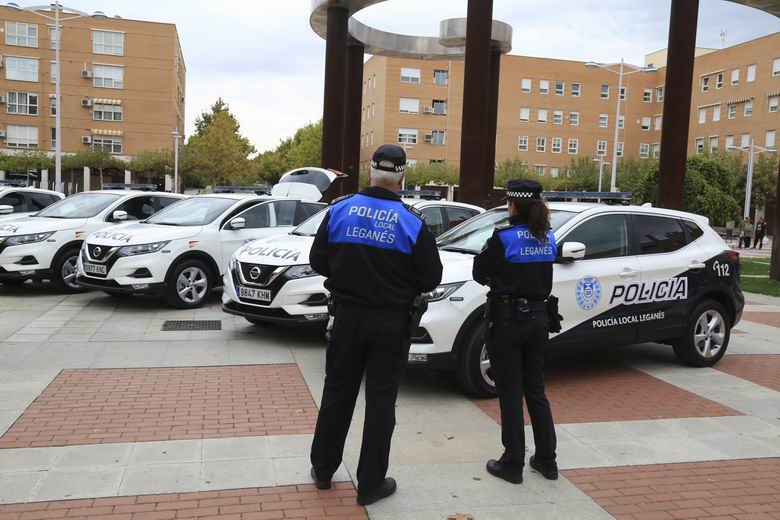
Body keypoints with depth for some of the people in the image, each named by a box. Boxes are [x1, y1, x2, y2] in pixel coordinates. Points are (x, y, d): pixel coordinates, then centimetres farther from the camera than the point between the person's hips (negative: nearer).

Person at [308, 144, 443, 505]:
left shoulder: (340, 210, -5)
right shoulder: (412, 221, -10)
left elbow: (318, 262, 2)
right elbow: (430, 279, -7)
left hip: (348, 316, 2)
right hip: (391, 322, -2)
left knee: (337, 393, 16)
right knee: (380, 400, 7)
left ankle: (323, 469, 30)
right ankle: (371, 484, 17)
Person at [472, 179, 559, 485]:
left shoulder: (504, 238, -14)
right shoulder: (549, 239, 4)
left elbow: (479, 273, -5)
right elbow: (541, 273, 10)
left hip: (507, 319, -6)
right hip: (538, 318, 6)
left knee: (510, 394, 3)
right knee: (536, 391, 16)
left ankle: (512, 464, 11)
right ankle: (547, 460, 23)